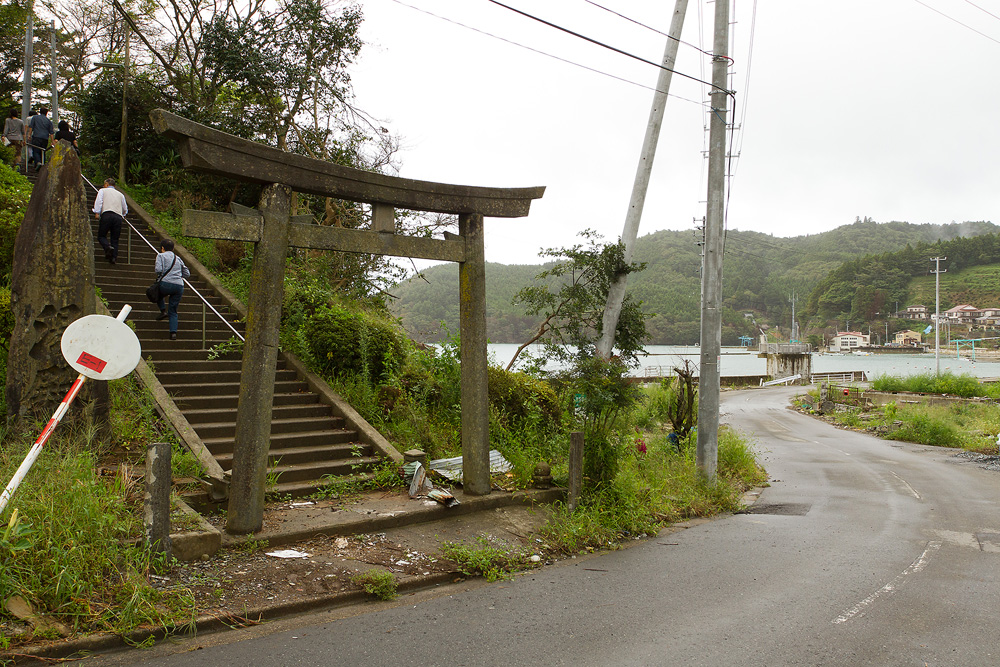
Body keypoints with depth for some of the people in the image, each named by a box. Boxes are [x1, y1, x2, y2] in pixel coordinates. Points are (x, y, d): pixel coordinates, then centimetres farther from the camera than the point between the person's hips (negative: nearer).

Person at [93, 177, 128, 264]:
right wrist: (122, 216, 49)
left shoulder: (102, 191, 18)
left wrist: (97, 212, -8)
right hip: (119, 217, 3)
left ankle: (108, 247, -27)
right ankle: (114, 257, -8)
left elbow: (98, 201, 0)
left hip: (107, 214, -3)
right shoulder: (120, 194, 27)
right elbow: (125, 209, 30)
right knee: (115, 239, 7)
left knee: (101, 236, 3)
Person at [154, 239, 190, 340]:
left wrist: (155, 268, 14)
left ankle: (163, 311, 12)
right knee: (173, 312, 10)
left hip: (166, 284, -4)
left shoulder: (161, 256, 6)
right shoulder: (178, 258, 21)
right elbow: (187, 274, 20)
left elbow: (159, 270, -8)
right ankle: (173, 333, -3)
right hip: (179, 286, 4)